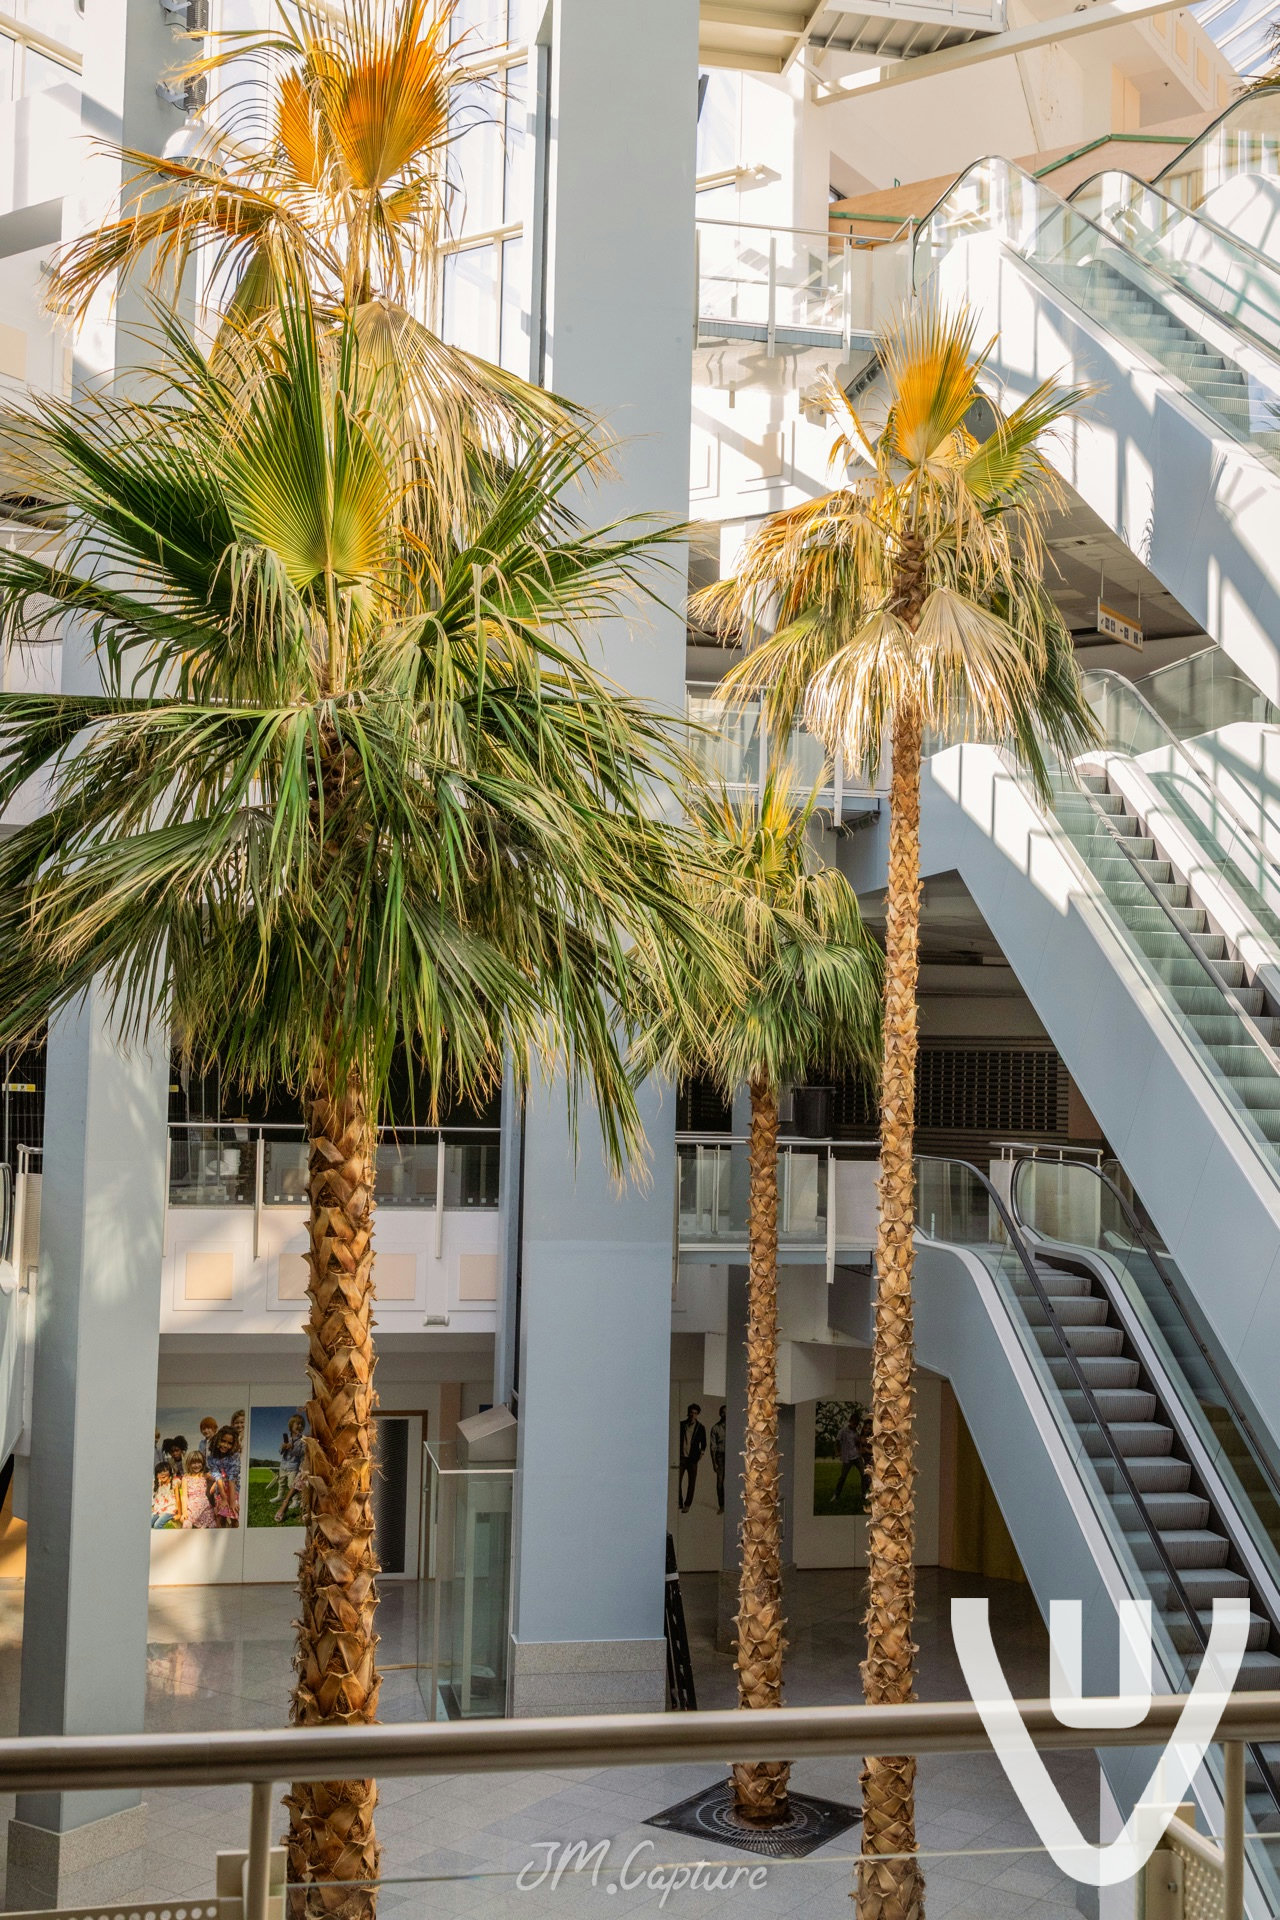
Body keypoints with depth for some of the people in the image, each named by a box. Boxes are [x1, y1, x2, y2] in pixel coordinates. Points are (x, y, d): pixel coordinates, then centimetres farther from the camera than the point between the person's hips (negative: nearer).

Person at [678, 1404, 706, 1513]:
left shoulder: (700, 1428, 4)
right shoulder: (681, 1425, 5)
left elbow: (703, 1443, 13)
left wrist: (701, 1453, -1)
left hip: (693, 1458, 0)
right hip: (681, 1457, 1)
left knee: (691, 1482, 1)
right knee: (677, 1480, -5)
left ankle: (687, 1505, 9)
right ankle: (679, 1503, 7)